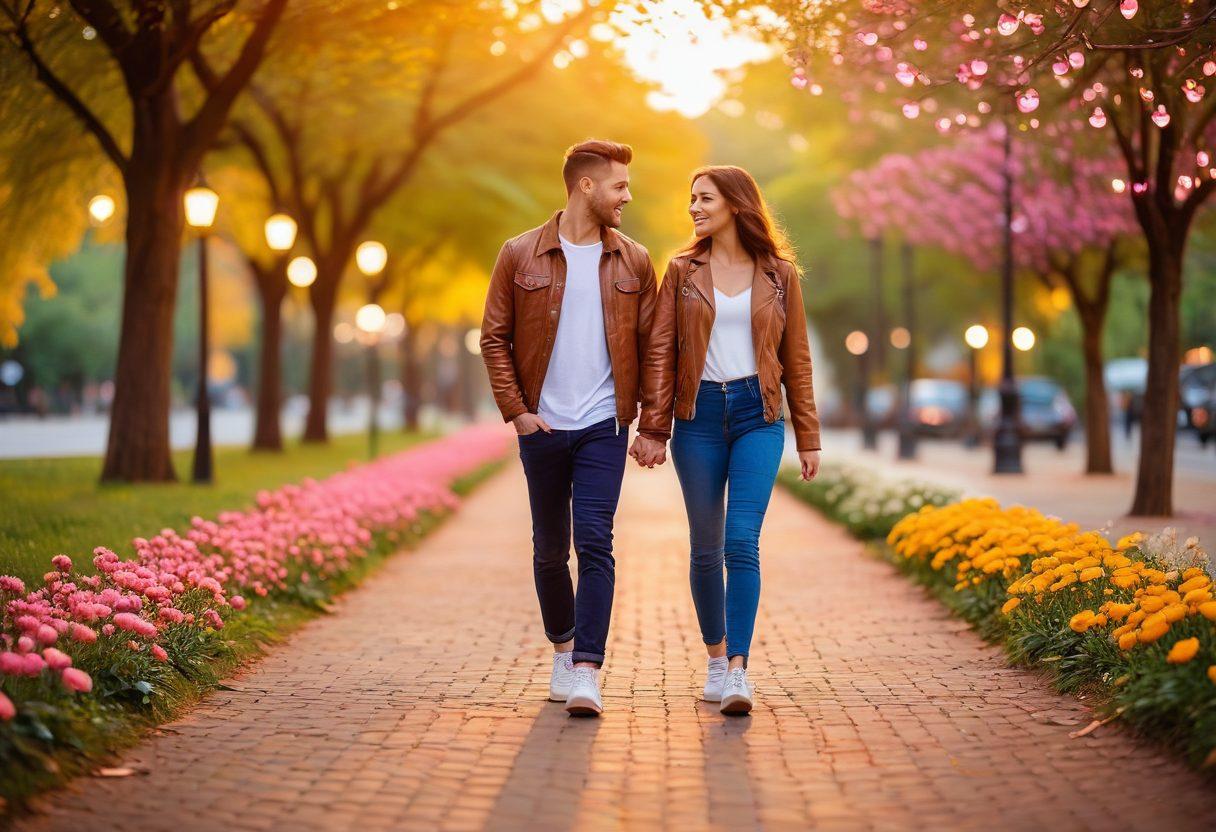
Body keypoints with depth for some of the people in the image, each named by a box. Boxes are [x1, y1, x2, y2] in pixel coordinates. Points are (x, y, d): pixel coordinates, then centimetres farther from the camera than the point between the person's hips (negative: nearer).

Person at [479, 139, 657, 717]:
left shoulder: (633, 263, 6)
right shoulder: (521, 256, 1)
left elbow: (651, 345, 8)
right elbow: (494, 338, 3)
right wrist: (515, 411, -5)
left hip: (604, 426, 0)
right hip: (543, 428, 0)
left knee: (595, 543, -12)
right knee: (549, 549, 11)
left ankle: (587, 673, -13)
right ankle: (563, 650, 32)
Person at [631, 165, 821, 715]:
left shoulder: (779, 274, 5)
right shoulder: (682, 271, 6)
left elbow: (796, 359, 8)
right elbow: (660, 353, 3)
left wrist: (808, 438, 8)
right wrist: (653, 428, -4)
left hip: (757, 417, -1)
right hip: (699, 416, 2)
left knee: (742, 542, -13)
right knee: (705, 546, 7)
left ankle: (738, 671, -14)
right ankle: (717, 659, 23)